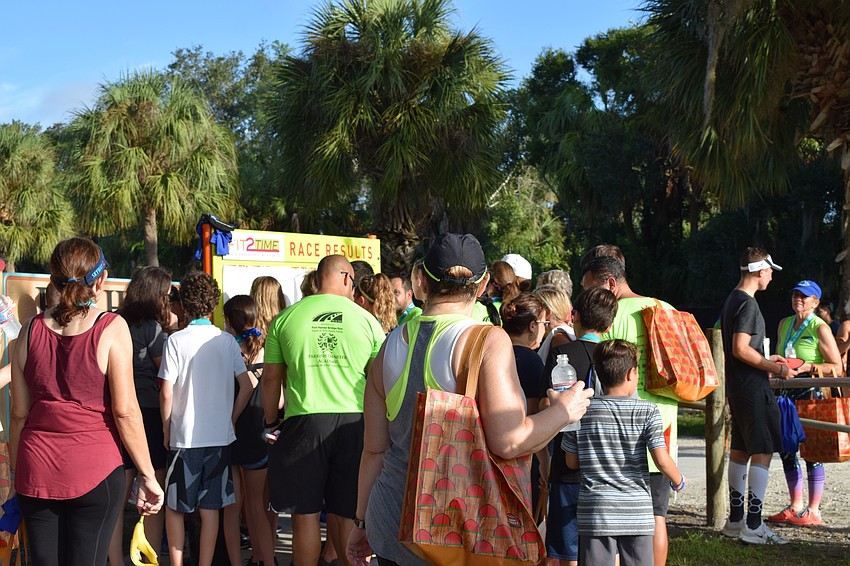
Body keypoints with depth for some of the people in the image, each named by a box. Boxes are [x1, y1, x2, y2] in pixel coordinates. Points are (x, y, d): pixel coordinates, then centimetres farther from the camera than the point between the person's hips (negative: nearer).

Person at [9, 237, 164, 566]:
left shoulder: (32, 329, 3)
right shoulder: (112, 328, -8)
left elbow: (19, 413, 7)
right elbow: (125, 411, -10)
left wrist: (16, 471, 18)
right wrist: (147, 476, -4)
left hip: (36, 472, 4)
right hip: (94, 470, -4)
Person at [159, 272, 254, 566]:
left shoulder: (176, 341, -7)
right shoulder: (227, 341, 1)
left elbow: (167, 392, -9)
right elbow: (246, 386, 1)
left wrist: (166, 428, 4)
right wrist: (230, 419, 11)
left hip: (184, 436, -2)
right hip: (220, 437, 3)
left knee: (174, 507, 11)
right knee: (210, 507, 8)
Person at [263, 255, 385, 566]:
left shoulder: (285, 318, 3)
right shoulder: (366, 319, 2)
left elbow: (271, 378, 7)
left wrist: (271, 422, 19)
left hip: (303, 424, 0)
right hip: (354, 423, 1)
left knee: (305, 515, 8)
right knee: (348, 515, 9)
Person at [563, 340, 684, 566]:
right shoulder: (648, 411, -5)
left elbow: (572, 461, 6)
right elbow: (662, 460, -9)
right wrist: (678, 480, 10)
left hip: (595, 513, 0)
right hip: (637, 513, 0)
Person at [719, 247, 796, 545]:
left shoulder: (731, 300, 15)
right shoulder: (748, 303, -16)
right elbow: (741, 349, -23)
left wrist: (767, 359, 23)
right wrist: (777, 369, -17)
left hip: (737, 387, 11)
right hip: (753, 389, -11)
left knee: (740, 450, 14)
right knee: (763, 452, -8)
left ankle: (735, 519, 21)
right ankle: (753, 526, -8)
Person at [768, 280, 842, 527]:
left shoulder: (820, 328, -9)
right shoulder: (784, 324, 12)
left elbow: (837, 367, -10)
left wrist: (808, 367, -21)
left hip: (812, 393, -7)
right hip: (788, 393, 7)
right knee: (786, 449, 9)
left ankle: (813, 511, 4)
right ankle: (796, 507, 20)